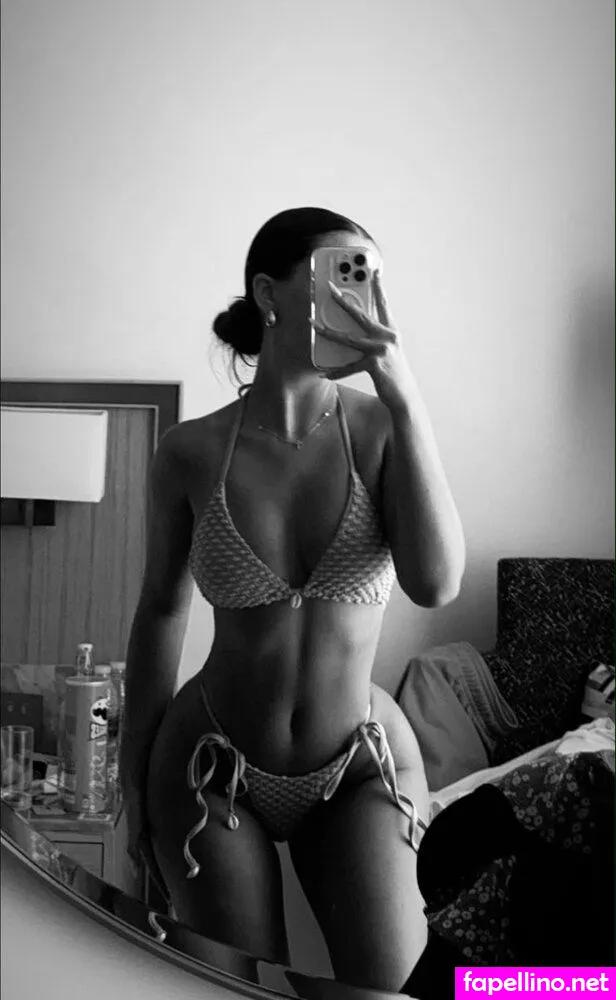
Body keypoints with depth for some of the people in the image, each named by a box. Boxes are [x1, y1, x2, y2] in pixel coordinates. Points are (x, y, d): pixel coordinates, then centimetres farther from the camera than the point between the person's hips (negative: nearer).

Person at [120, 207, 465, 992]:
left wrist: (403, 397, -28)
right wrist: (134, 777, 9)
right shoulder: (191, 452, -11)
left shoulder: (381, 426, -12)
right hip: (213, 770, 0)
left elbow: (435, 584, -25)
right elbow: (162, 610, 2)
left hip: (359, 765, 1)